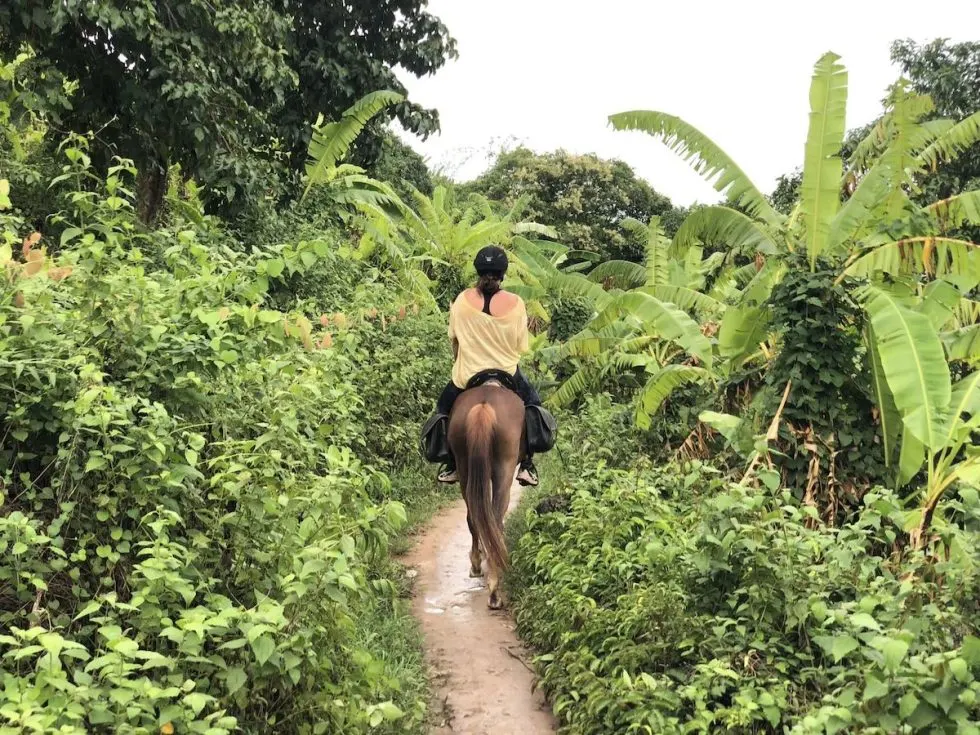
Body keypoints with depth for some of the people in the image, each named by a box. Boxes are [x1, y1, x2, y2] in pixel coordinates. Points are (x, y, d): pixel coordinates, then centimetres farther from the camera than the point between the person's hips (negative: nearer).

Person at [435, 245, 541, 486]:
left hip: (467, 377, 0)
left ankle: (451, 466, 28)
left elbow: (453, 338, 2)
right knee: (532, 406, 28)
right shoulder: (515, 303, -12)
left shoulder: (462, 300, -11)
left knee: (445, 411, 29)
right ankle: (526, 465, 21)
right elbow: (521, 346, -5)